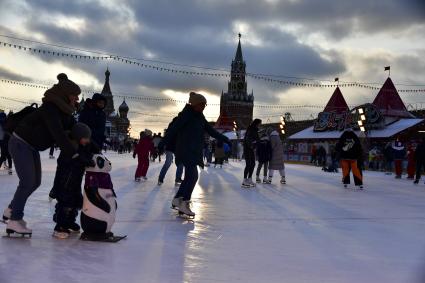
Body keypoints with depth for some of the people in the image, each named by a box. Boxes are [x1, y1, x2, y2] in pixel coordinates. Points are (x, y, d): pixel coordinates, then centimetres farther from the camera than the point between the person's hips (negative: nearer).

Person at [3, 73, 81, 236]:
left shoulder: (63, 111, 2)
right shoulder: (50, 109, -27)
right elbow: (58, 135, -37)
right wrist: (75, 155, -40)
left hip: (32, 147, 9)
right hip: (20, 144, -9)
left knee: (35, 181, 11)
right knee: (28, 181, -11)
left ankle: (12, 210, 27)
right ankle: (14, 220, -3)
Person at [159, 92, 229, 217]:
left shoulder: (200, 117, 14)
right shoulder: (186, 114, -10)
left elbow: (211, 130, 19)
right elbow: (173, 129, -15)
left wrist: (224, 139, 18)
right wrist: (162, 144, -20)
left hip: (194, 151, 9)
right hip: (186, 150, -9)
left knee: (190, 176, 9)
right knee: (193, 175, -15)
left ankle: (177, 200, 18)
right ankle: (184, 203, -11)